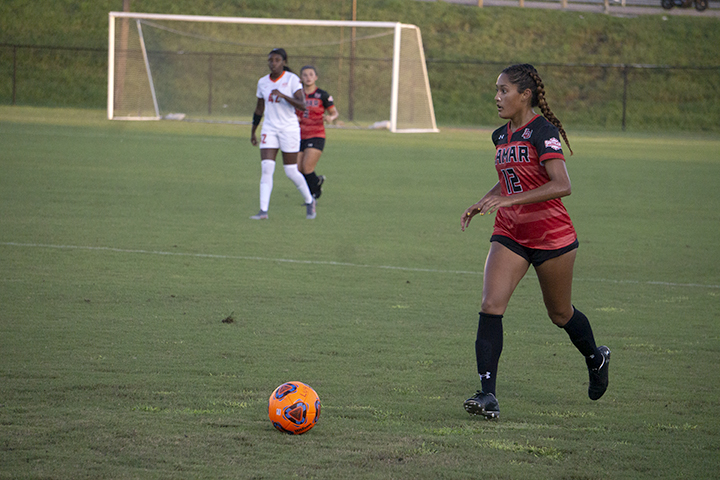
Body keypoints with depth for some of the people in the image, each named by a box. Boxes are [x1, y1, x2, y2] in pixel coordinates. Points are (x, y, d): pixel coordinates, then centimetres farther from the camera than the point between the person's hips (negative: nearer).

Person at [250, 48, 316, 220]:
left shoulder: (292, 79, -8)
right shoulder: (263, 82, 7)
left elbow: (302, 105, -17)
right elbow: (259, 109, 18)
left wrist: (282, 95, -29)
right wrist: (253, 132, 21)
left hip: (289, 128, -4)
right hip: (269, 129, 4)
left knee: (291, 172, 0)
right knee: (266, 168, -11)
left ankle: (309, 202, 25)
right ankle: (263, 210, -14)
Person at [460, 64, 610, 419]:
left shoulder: (543, 131, -17)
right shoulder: (501, 136, 8)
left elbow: (561, 185, -28)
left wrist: (508, 199, -32)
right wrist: (482, 204, 11)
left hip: (551, 236, -6)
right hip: (510, 234, 6)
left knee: (560, 314, 12)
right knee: (490, 306, -13)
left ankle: (596, 359, 43)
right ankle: (487, 394, -16)